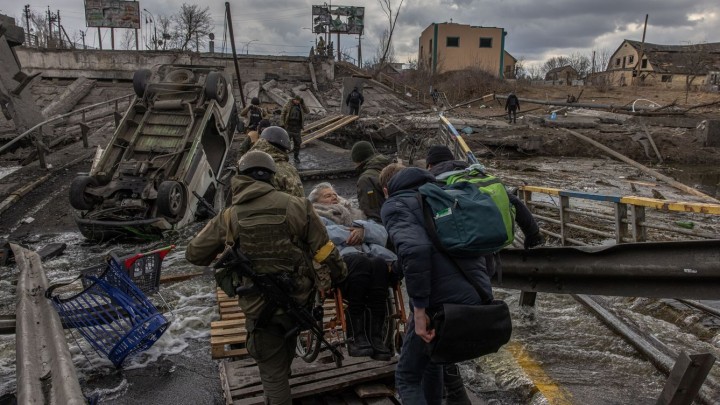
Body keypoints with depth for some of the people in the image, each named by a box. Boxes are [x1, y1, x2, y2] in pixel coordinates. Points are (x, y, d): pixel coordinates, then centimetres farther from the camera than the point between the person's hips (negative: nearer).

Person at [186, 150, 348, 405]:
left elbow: (194, 254, 4)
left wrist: (221, 253, 24)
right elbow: (325, 253, -6)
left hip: (261, 308, -2)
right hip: (298, 300, 2)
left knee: (273, 373, 15)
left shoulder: (229, 217, -7)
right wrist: (341, 276, 12)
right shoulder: (296, 206, -8)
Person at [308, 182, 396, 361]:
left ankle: (375, 336, -38)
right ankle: (356, 336, -38)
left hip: (369, 256, 4)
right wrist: (352, 233, 3)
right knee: (360, 261, -37)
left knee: (379, 263, -33)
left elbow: (382, 234, 18)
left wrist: (362, 229, -1)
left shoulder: (355, 215, 36)